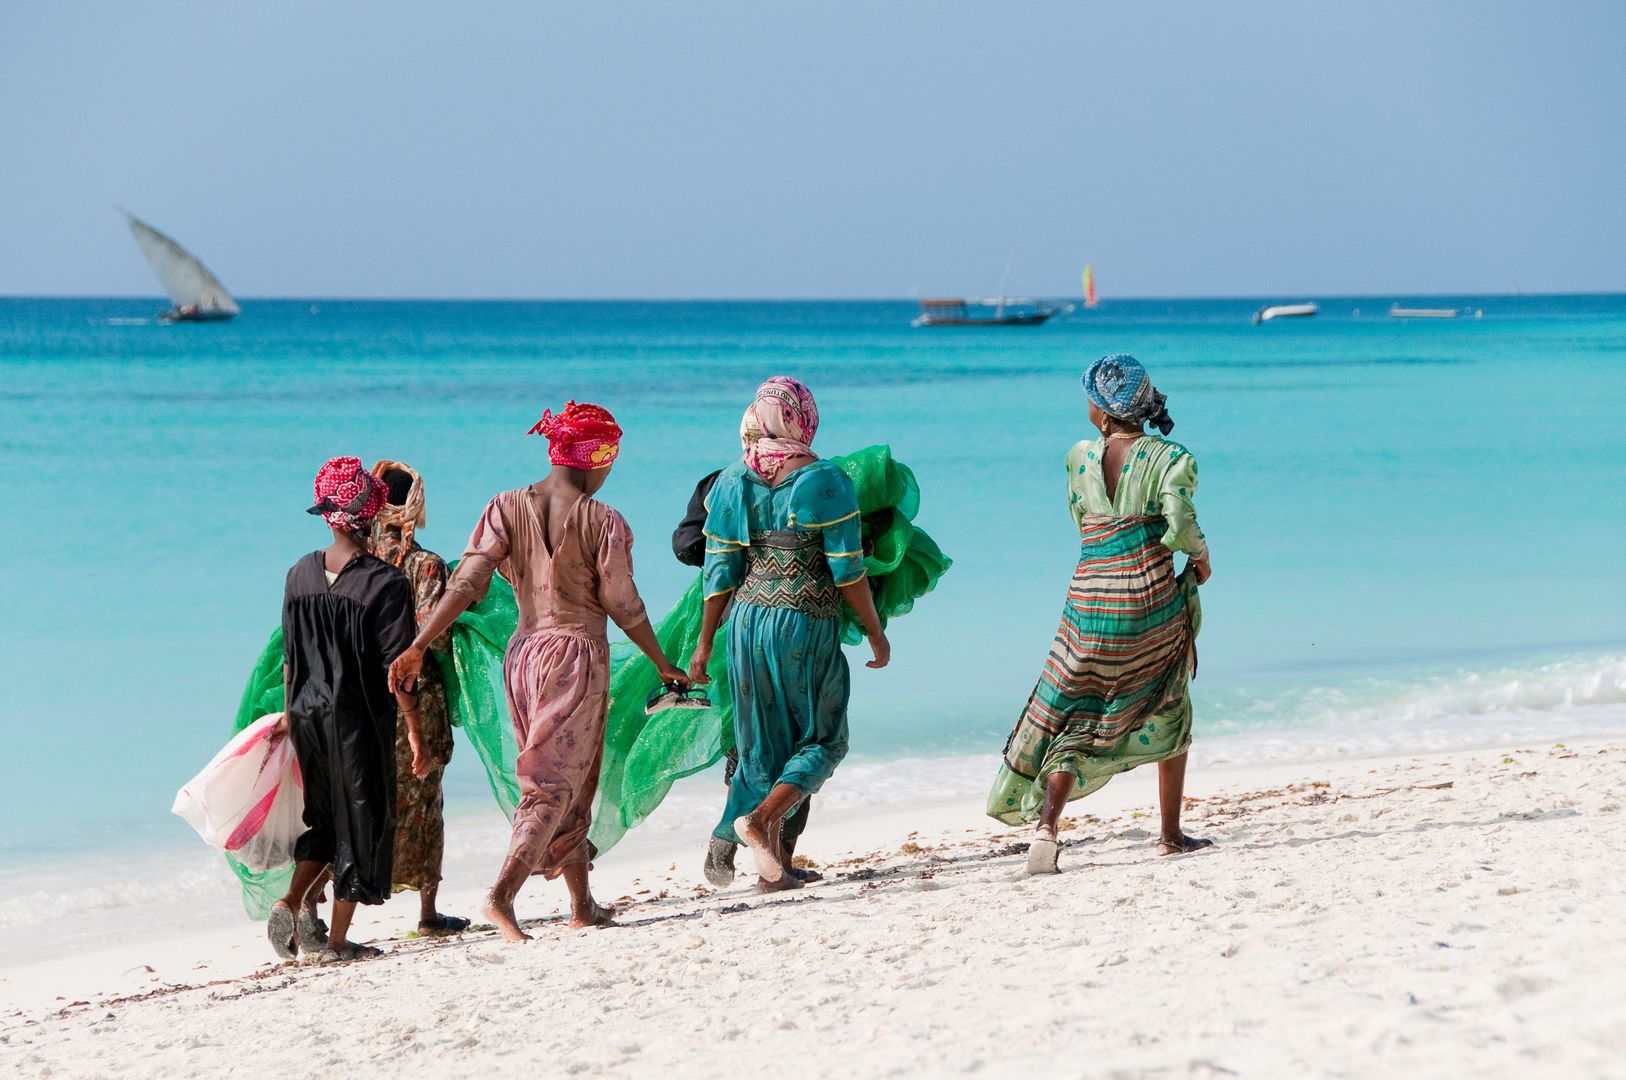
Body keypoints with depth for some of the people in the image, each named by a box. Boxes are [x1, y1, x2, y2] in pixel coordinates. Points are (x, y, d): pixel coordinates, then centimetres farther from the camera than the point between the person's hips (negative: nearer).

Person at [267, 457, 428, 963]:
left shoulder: (300, 573, 2)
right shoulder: (386, 583, -13)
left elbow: (289, 655, 10)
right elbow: (395, 668, -13)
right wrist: (415, 732, -6)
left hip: (306, 713, 5)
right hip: (359, 719, -5)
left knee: (326, 816, 22)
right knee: (361, 820, 7)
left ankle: (290, 903, 4)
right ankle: (338, 939, 9)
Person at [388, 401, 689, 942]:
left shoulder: (507, 508, 0)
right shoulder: (603, 522, -9)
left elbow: (467, 581, -8)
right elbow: (622, 605, -7)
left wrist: (417, 647, -9)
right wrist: (664, 665, 7)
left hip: (523, 652, 5)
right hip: (578, 654, -5)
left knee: (559, 783, 16)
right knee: (557, 786, -3)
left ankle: (583, 905, 25)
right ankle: (502, 893, -21)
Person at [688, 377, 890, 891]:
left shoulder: (732, 481, 3)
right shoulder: (825, 481, -10)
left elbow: (720, 571, 3)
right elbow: (847, 570, -9)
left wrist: (705, 642, 9)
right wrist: (876, 634, 1)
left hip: (747, 620, 5)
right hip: (807, 623, -5)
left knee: (763, 744, 12)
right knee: (821, 740, 9)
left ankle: (771, 865, 14)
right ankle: (761, 817, -14)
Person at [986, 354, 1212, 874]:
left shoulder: (1080, 458, 3)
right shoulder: (1169, 458, -5)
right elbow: (1180, 524, -17)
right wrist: (1200, 554, 2)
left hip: (1089, 603, 1)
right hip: (1153, 603, -1)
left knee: (1072, 718, 7)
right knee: (1167, 713, 19)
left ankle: (1046, 825, -14)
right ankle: (1171, 834, 20)